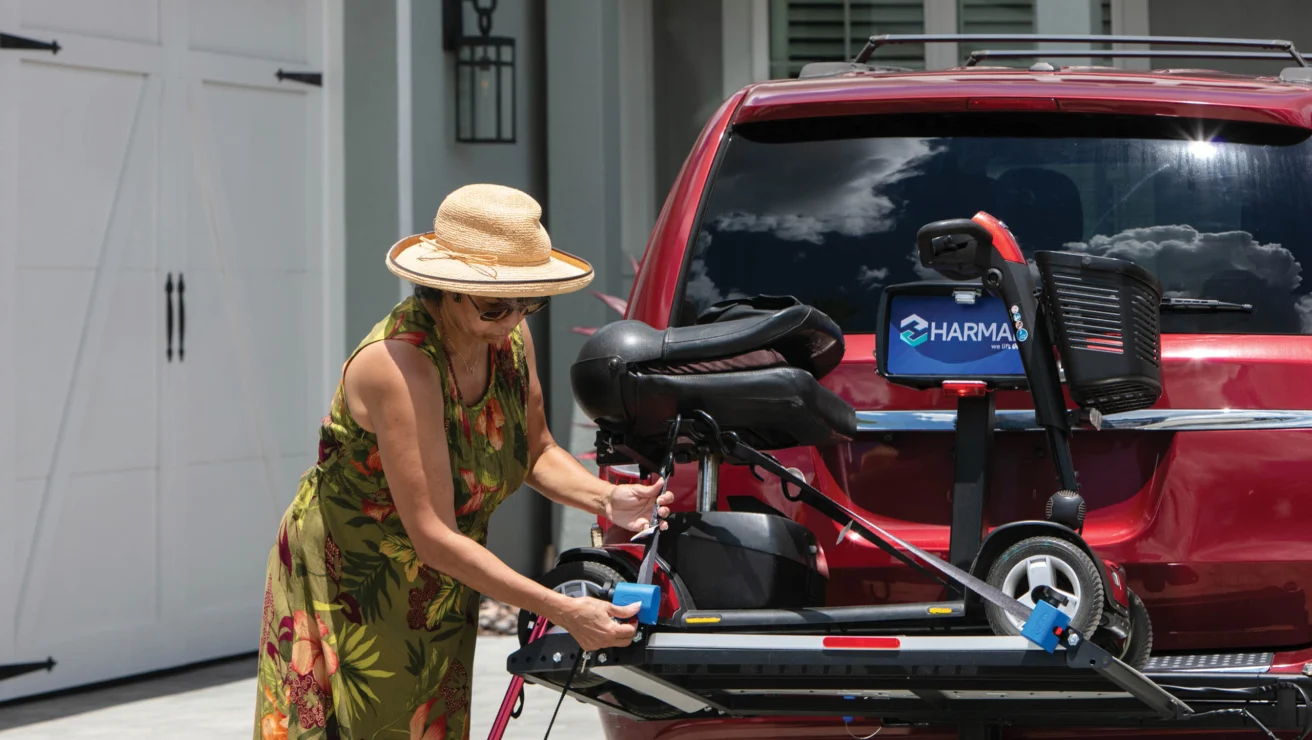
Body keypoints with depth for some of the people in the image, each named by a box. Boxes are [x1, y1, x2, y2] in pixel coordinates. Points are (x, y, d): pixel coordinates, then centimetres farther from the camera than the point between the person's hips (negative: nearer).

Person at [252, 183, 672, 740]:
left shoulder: (510, 337, -8)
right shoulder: (399, 365, -30)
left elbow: (536, 452, 10)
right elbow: (434, 535, -32)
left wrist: (604, 498, -12)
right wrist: (563, 611, -34)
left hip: (440, 600, 7)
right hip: (344, 590, -7)